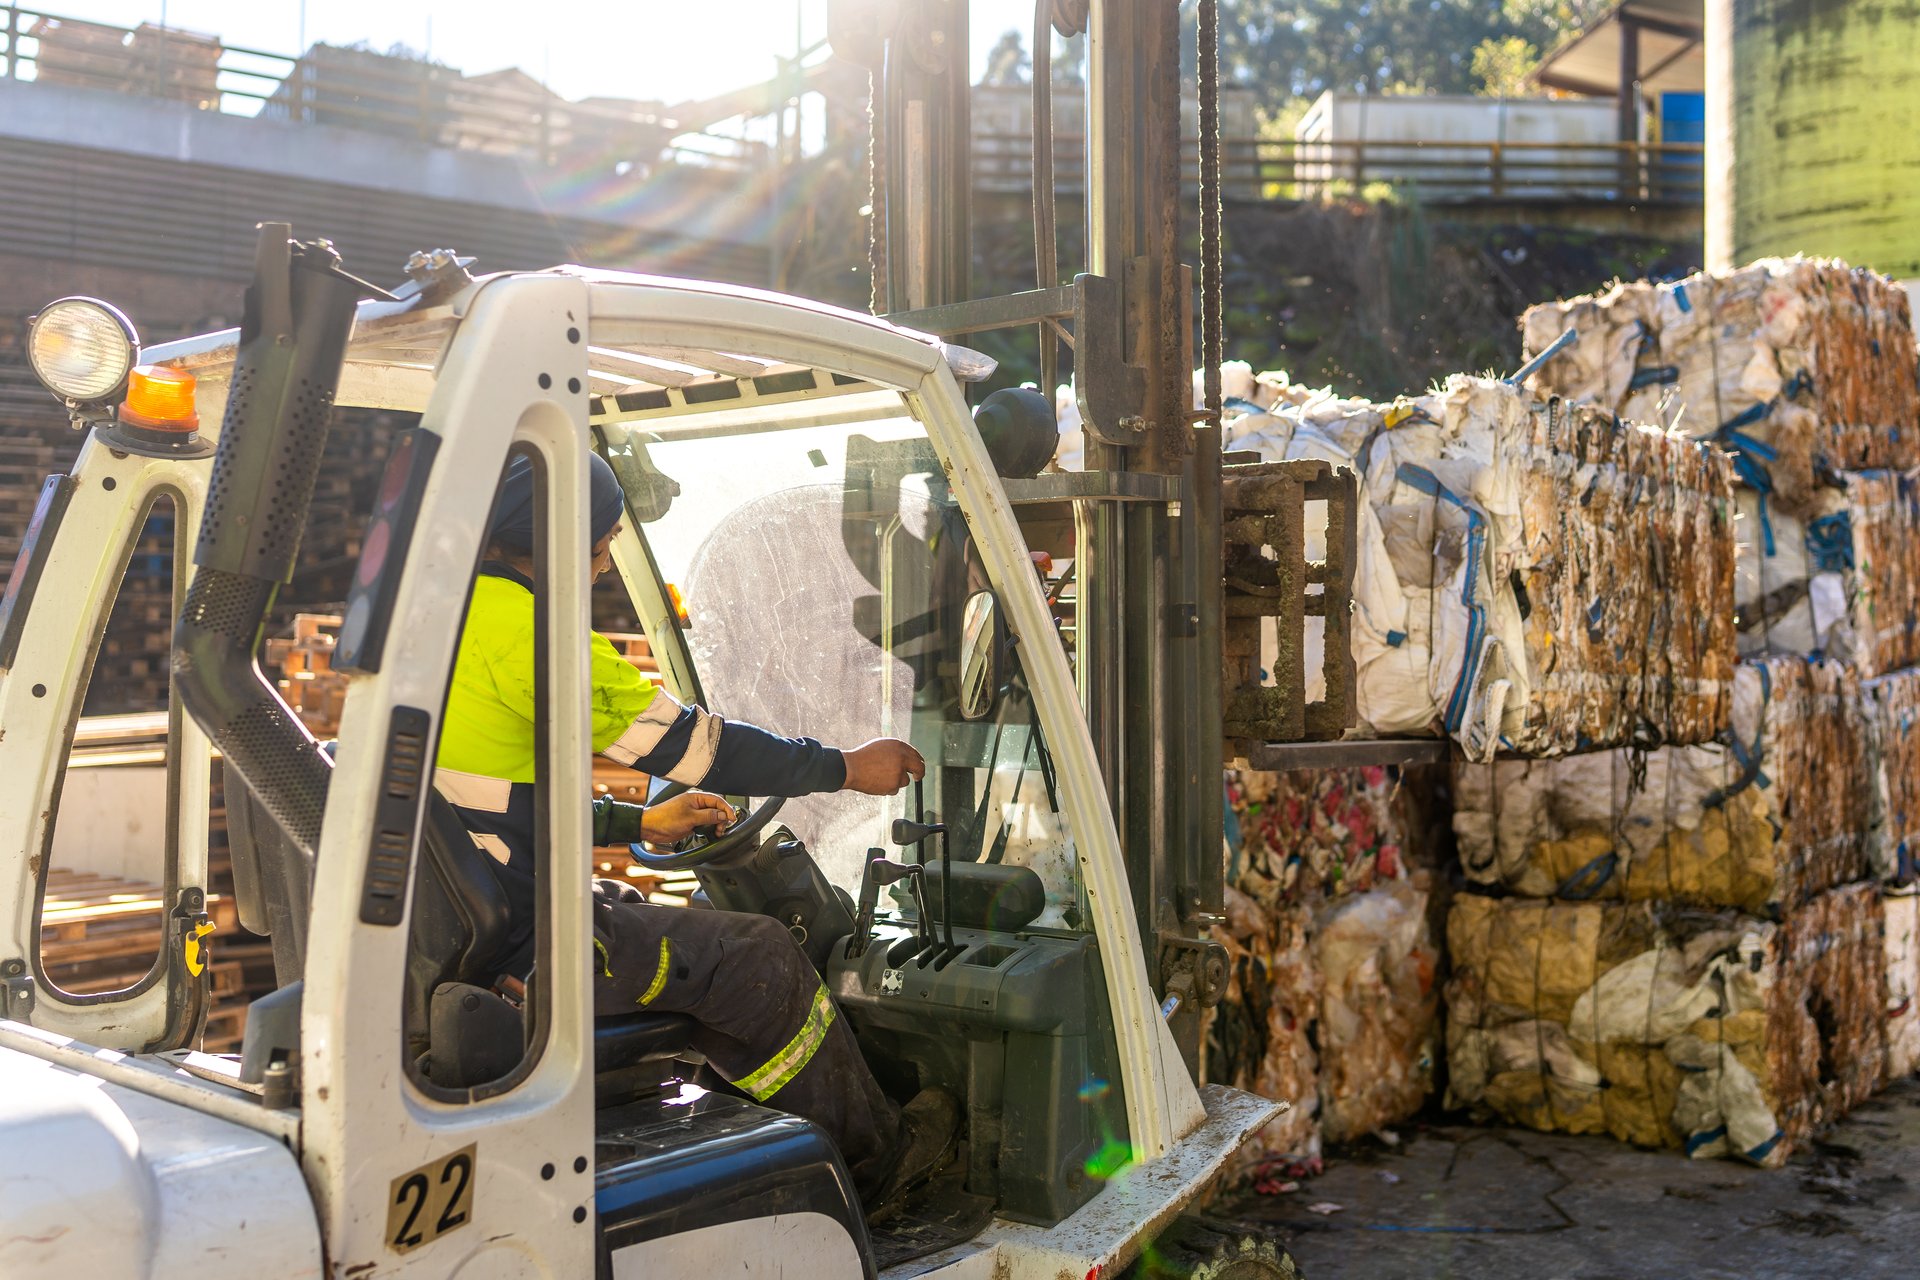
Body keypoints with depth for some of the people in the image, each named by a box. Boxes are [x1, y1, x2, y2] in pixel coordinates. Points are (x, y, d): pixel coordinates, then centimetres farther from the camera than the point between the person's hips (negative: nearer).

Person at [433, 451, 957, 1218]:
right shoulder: (513, 623, -19)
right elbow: (681, 741, -15)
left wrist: (641, 824, 25)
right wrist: (848, 768, -4)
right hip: (514, 944, -10)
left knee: (700, 946, 22)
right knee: (757, 958, -2)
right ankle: (877, 1165, 15)